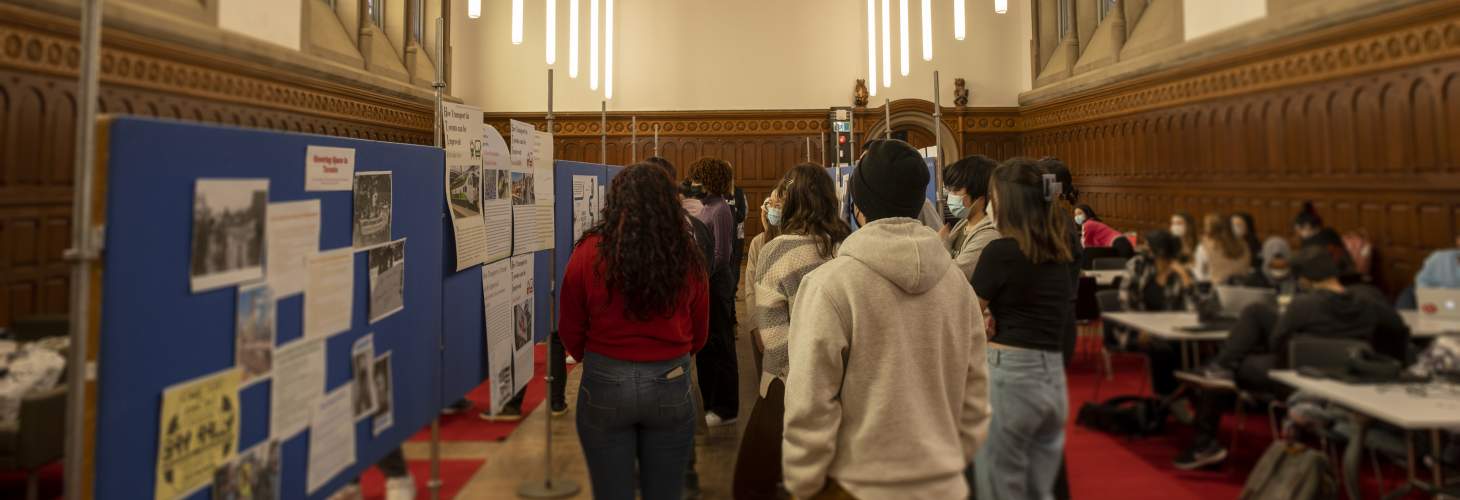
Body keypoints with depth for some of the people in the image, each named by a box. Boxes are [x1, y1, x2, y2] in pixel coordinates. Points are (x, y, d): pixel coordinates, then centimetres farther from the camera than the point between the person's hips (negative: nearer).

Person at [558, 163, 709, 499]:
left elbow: (570, 331, -1)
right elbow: (700, 334, 5)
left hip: (605, 382, -1)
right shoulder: (688, 256, -7)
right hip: (671, 383, 1)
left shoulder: (590, 251, -11)